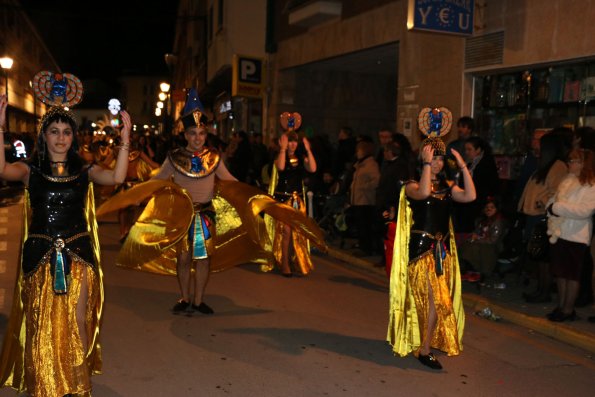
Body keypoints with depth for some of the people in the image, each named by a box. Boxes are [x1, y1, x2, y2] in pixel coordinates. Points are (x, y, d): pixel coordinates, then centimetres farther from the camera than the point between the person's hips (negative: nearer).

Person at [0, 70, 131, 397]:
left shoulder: (84, 171, 4)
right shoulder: (31, 171, 1)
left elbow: (116, 177, -14)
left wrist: (125, 139, -22)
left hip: (77, 253, 0)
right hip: (40, 254, 0)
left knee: (77, 323, 5)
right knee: (41, 324, 8)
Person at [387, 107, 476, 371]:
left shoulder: (446, 186, 10)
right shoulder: (412, 185, -7)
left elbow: (470, 196, -5)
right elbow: (423, 193, -30)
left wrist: (463, 166, -5)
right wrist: (426, 163, -23)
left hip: (442, 247, 6)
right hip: (421, 246, -6)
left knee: (437, 299, 11)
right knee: (435, 299, -8)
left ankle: (427, 342, 26)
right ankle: (425, 350, 2)